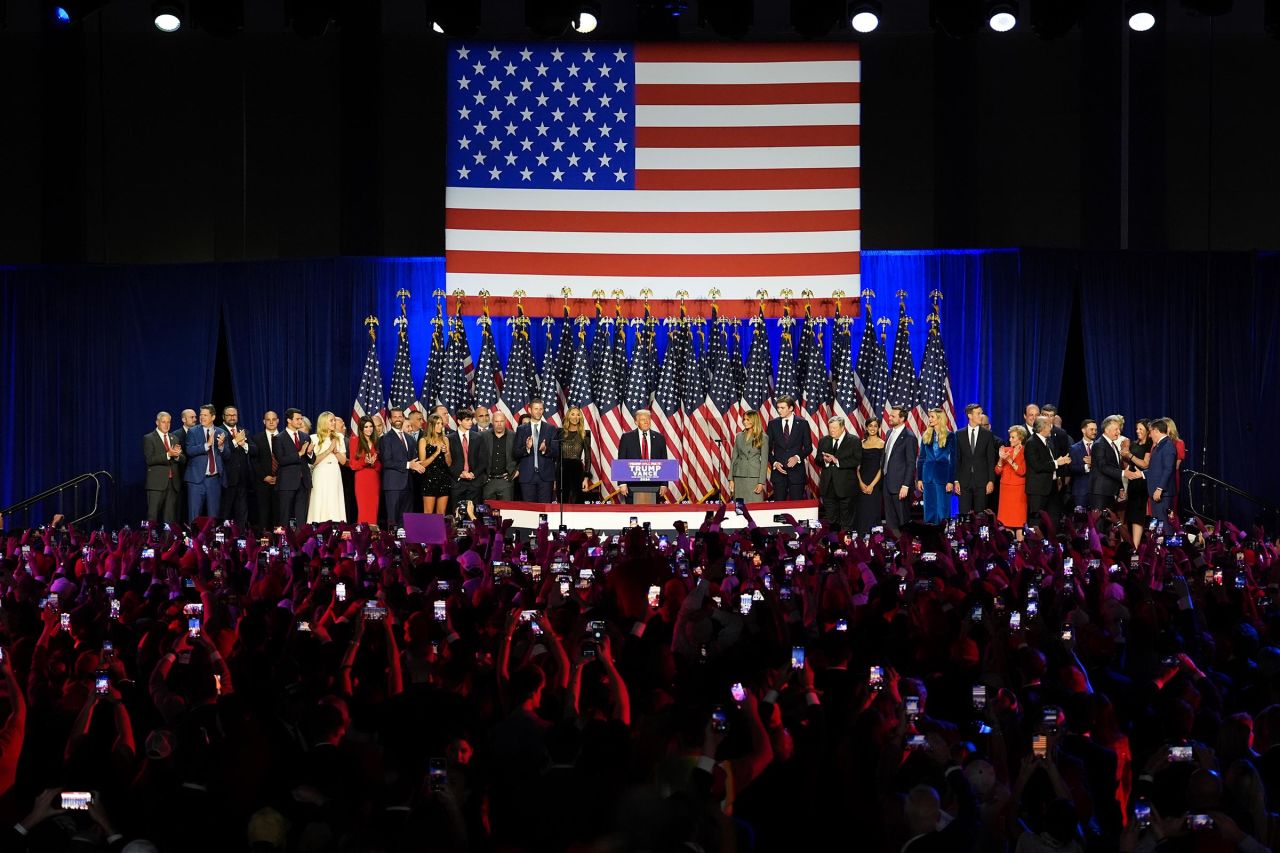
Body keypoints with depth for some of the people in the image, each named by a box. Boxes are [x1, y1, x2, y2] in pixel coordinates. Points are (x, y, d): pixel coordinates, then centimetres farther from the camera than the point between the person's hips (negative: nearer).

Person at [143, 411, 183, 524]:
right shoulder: (149, 438, 1)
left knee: (170, 516, 3)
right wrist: (168, 455, -19)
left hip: (173, 483, 5)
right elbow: (149, 459, -12)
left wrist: (177, 455, -10)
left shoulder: (174, 438, 18)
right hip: (157, 483, -5)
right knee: (153, 515, -7)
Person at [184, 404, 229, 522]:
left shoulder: (221, 433, 8)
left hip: (214, 479, 2)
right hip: (197, 478, -2)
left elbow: (227, 456, 5)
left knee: (214, 514, 6)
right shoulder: (193, 432, 3)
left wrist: (221, 446, -14)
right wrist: (207, 444, -21)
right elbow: (189, 451, -12)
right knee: (194, 515, -2)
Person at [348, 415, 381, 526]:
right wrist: (365, 461, -15)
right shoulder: (355, 440, 6)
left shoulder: (376, 442, 14)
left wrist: (373, 462, -7)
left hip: (375, 479, 3)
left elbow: (380, 465, 14)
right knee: (363, 508, -9)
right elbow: (353, 464, 2)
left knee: (373, 508, -2)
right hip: (361, 479, -3)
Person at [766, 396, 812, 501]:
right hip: (779, 470, 1)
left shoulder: (802, 423, 2)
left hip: (796, 471, -1)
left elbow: (808, 447, 4)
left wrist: (798, 457, -14)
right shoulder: (773, 424, 6)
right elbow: (768, 448, 9)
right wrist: (774, 463, -7)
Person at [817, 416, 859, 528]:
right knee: (829, 517, 6)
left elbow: (857, 461, -12)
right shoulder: (823, 441, 12)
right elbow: (818, 460, 10)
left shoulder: (854, 441, -2)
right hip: (828, 486, 4)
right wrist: (825, 460, -14)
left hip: (845, 486, -4)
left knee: (846, 519, 3)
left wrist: (837, 461, -19)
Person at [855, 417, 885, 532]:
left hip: (876, 482, -3)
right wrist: (861, 483, -7)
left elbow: (882, 467, -6)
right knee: (862, 510, 2)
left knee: (873, 511, -3)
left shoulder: (882, 444, -2)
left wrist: (872, 485, -12)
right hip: (862, 482, 3)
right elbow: (857, 465, 6)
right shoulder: (861, 443, 9)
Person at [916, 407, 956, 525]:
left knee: (942, 509, -1)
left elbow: (953, 459, -3)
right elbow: (921, 459, 11)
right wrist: (919, 479, 5)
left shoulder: (949, 436, -2)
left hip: (943, 475, -4)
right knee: (929, 509, 7)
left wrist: (951, 481, -9)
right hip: (928, 476, 4)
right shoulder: (926, 435, 9)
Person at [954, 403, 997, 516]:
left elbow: (991, 460, 2)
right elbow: (957, 459, 6)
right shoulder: (959, 435, 5)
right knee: (964, 514, -1)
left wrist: (991, 481, -4)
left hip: (982, 481, -1)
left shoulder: (987, 435, 4)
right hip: (964, 481, 1)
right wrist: (956, 481, 0)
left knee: (980, 514, 0)